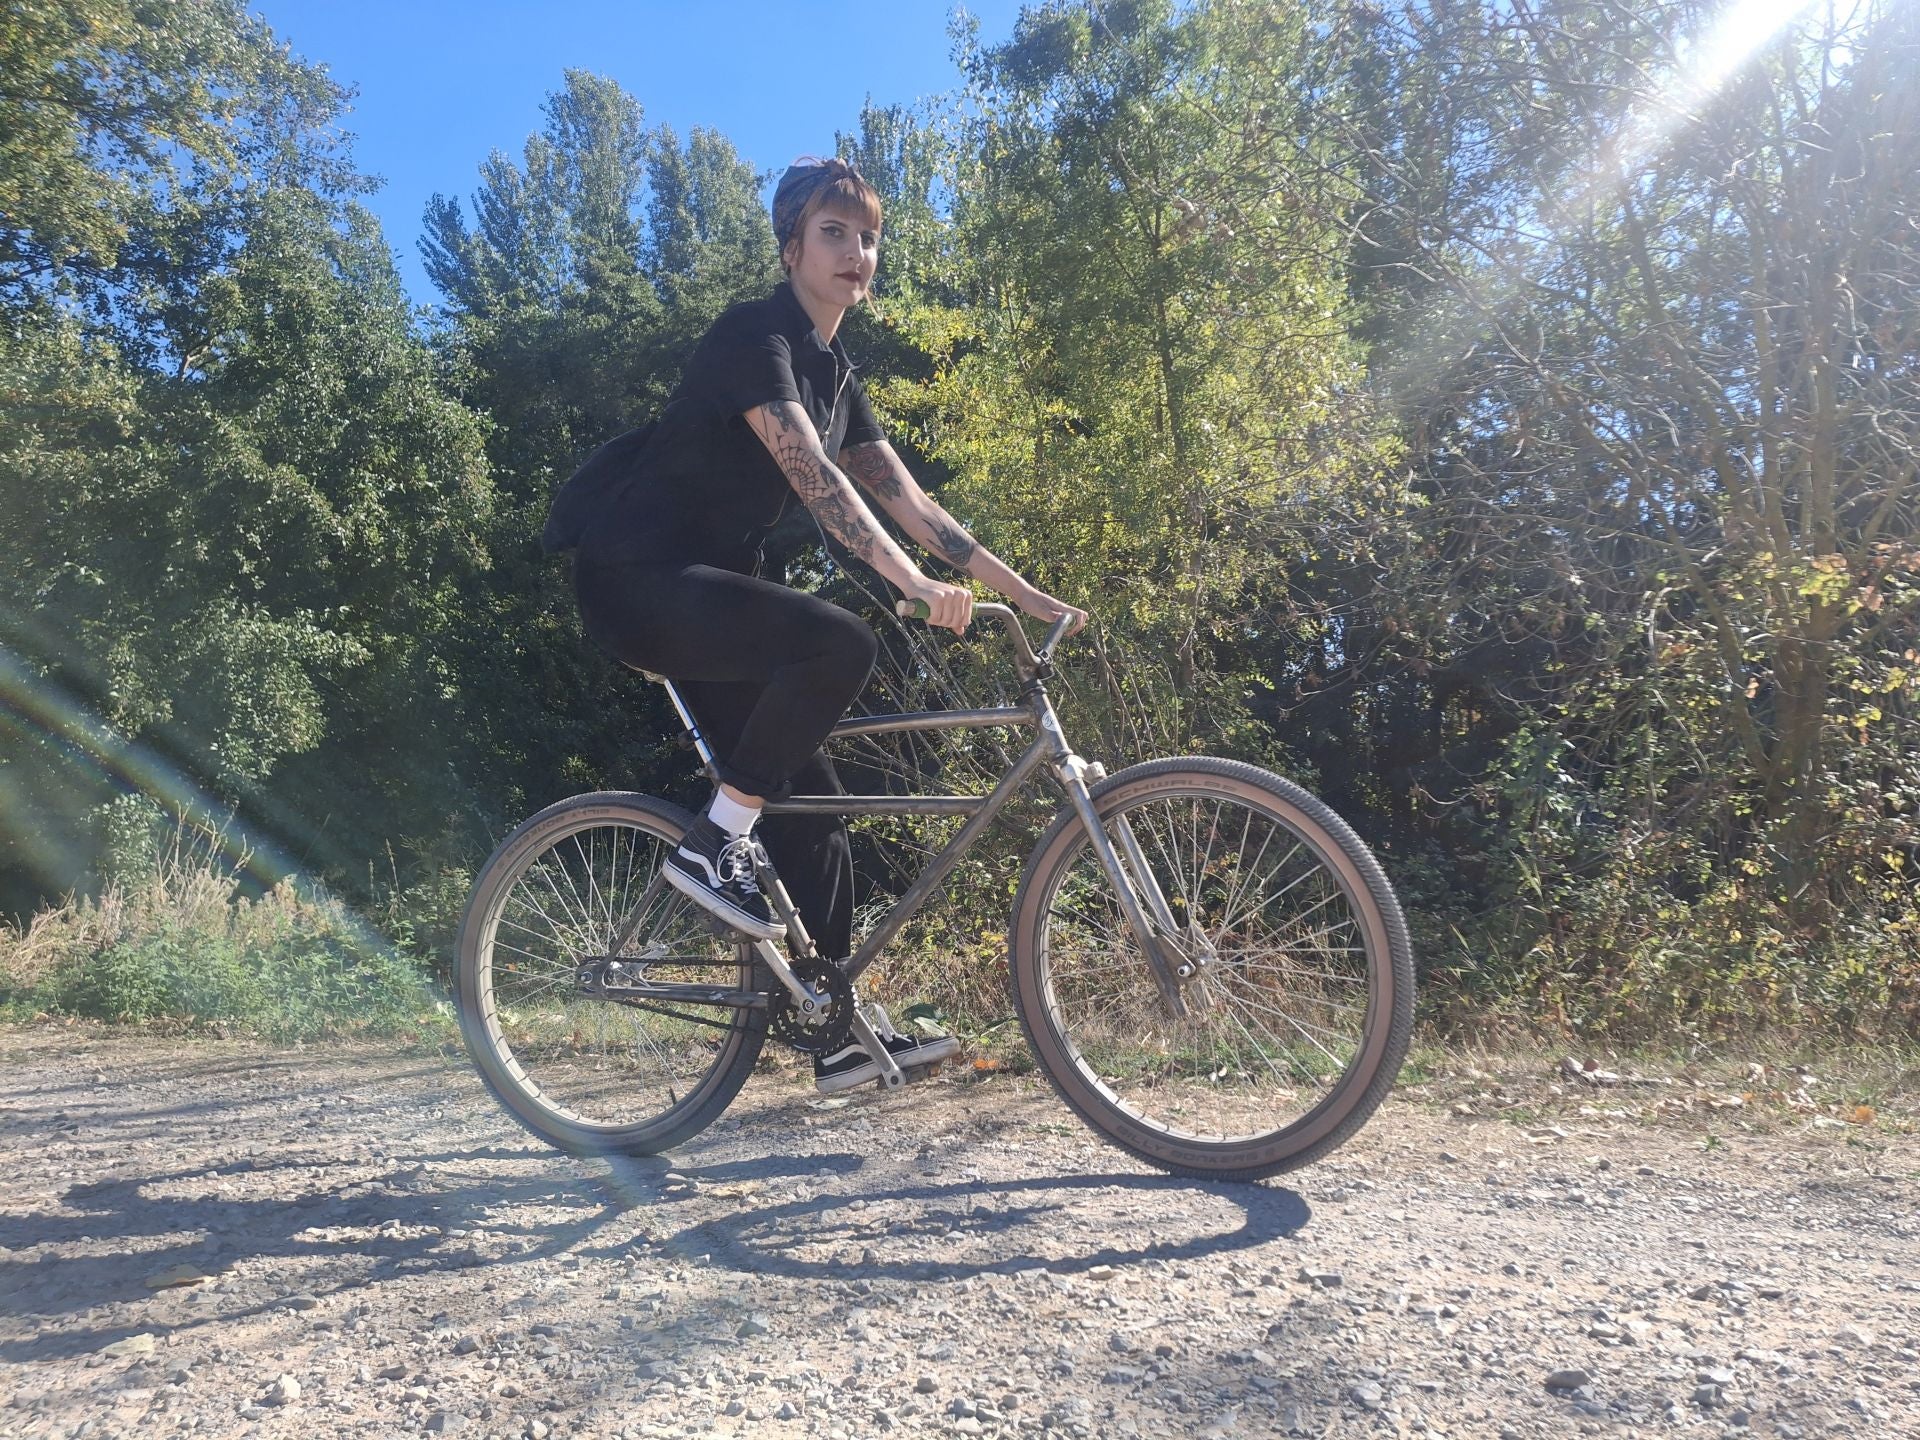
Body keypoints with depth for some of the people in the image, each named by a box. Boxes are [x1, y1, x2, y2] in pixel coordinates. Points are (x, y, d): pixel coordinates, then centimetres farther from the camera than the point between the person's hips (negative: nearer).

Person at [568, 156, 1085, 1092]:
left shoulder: (835, 375, 14)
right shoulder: (753, 337, -12)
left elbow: (908, 502, 10)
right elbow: (812, 476, -26)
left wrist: (1027, 594, 4)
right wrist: (915, 584, -35)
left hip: (706, 588, 9)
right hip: (639, 580, -9)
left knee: (809, 799, 3)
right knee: (840, 643, -31)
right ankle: (714, 843, -15)